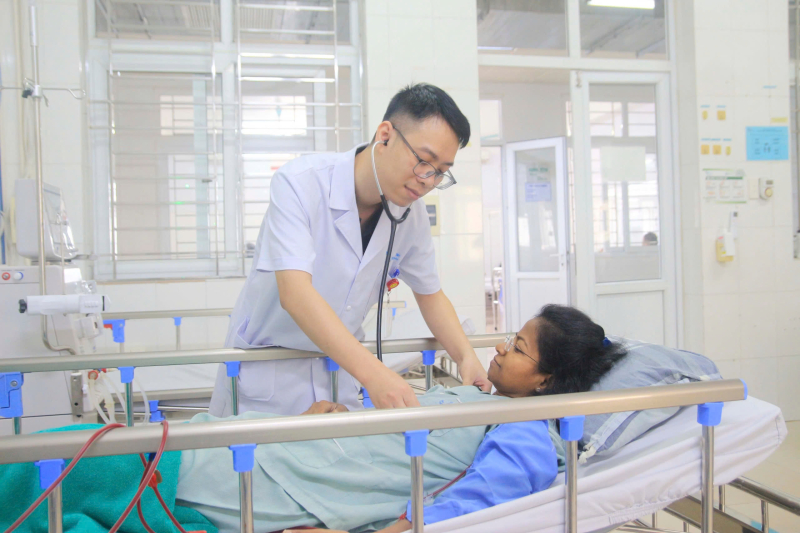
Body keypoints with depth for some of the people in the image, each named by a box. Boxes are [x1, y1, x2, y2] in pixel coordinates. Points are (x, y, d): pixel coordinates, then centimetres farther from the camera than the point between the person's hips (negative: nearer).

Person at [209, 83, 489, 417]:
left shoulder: (412, 214, -7)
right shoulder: (299, 183, -24)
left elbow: (430, 294, 7)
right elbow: (295, 292, -35)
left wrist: (467, 357, -11)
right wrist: (373, 373, -45)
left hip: (339, 362, 4)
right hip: (265, 368, -4)